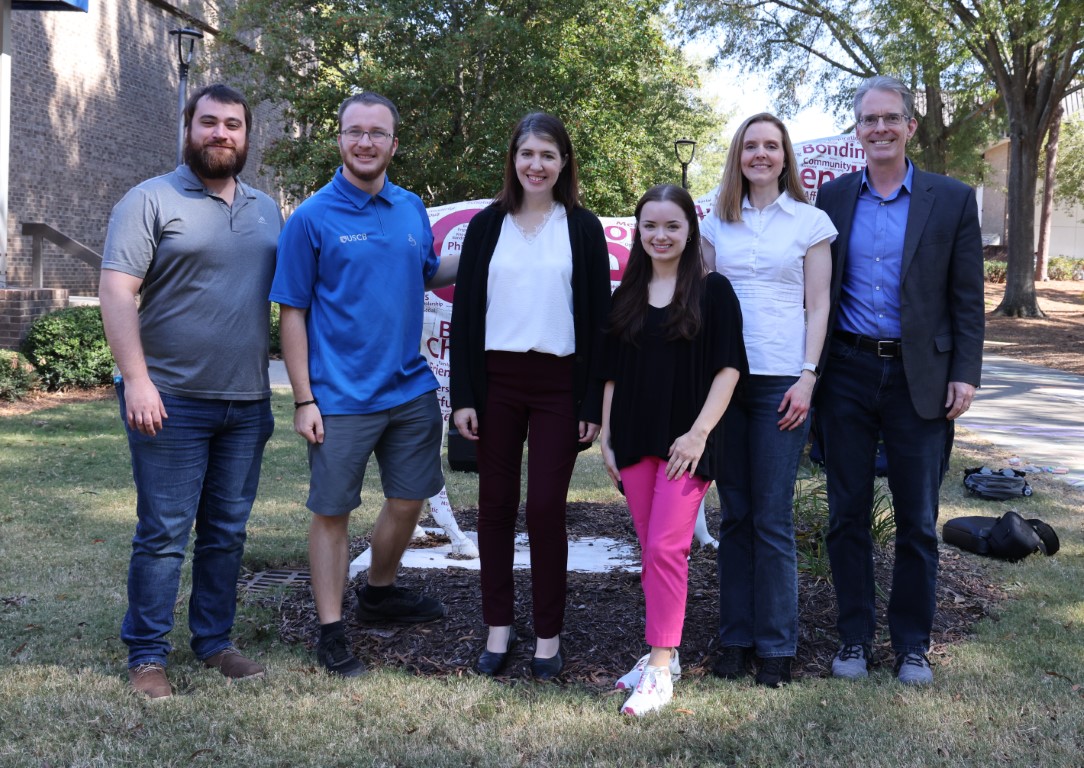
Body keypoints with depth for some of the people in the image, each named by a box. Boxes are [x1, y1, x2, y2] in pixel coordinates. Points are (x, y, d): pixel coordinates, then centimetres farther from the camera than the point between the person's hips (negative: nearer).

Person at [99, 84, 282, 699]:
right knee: (164, 534, -1)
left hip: (248, 403, 5)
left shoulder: (267, 210, 14)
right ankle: (147, 655, 11)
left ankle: (215, 640, 24)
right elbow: (117, 291, -10)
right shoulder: (152, 201, -2)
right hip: (173, 400, -5)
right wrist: (136, 379, -19)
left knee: (227, 533, 12)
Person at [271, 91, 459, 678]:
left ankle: (379, 593, 40)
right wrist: (303, 400, -12)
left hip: (411, 390, 5)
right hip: (341, 399, -5)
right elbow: (293, 314, -7)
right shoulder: (312, 218, -8)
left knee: (409, 500, 16)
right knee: (332, 513, 5)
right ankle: (331, 633, 18)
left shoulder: (412, 209, 6)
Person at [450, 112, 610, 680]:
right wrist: (462, 395, -1)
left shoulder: (582, 227, 5)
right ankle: (499, 627, 18)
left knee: (545, 507, -2)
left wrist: (593, 403, -4)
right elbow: (464, 313, 6)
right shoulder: (486, 226, 8)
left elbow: (598, 316, 2)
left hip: (558, 383, -2)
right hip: (495, 380, 2)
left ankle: (549, 634, 11)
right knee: (495, 504, 6)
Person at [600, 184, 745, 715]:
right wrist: (606, 437, 8)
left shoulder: (712, 290, -1)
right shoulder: (626, 297, 12)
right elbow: (611, 373, 14)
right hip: (634, 439, 5)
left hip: (686, 440, -5)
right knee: (650, 549, 9)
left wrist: (699, 432, -13)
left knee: (665, 547, -11)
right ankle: (663, 653, 21)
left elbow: (728, 367, -6)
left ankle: (660, 671, -6)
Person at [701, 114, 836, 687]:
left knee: (772, 519, -2)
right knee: (735, 515, 8)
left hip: (781, 380, -3)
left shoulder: (810, 222, 4)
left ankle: (776, 646, 8)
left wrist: (808, 377, -8)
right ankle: (735, 638, 16)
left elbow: (818, 306, 1)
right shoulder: (717, 224, 12)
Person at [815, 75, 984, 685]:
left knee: (918, 521, 6)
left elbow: (967, 297, 1)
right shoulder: (833, 198, 6)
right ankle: (855, 638, 21)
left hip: (919, 377, -1)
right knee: (848, 515, 8)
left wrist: (965, 374, -6)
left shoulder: (952, 200, 1)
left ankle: (913, 645, 20)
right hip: (847, 374, 2)